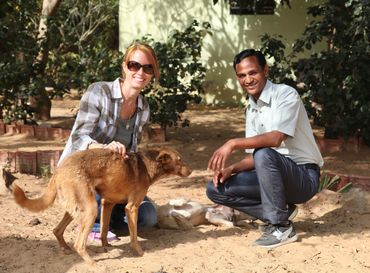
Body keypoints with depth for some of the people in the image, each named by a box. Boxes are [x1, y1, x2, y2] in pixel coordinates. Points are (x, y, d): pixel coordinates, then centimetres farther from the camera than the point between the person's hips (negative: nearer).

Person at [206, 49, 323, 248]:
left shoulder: (286, 95, -13)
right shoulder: (251, 110, 9)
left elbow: (276, 138, -29)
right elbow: (253, 155, 9)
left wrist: (233, 143, -32)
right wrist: (231, 169, -10)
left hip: (304, 176, -7)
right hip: (274, 176, 7)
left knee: (264, 155, -37)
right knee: (216, 189, -4)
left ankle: (281, 227, -21)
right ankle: (280, 212, 0)